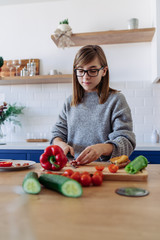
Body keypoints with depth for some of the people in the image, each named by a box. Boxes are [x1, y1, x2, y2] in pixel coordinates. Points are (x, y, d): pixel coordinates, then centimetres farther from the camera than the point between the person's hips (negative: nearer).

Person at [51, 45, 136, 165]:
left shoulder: (116, 99, -2)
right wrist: (61, 144, -13)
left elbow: (126, 141, -10)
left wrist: (102, 148, -29)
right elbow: (58, 132, 11)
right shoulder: (70, 101, 11)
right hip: (73, 167, 4)